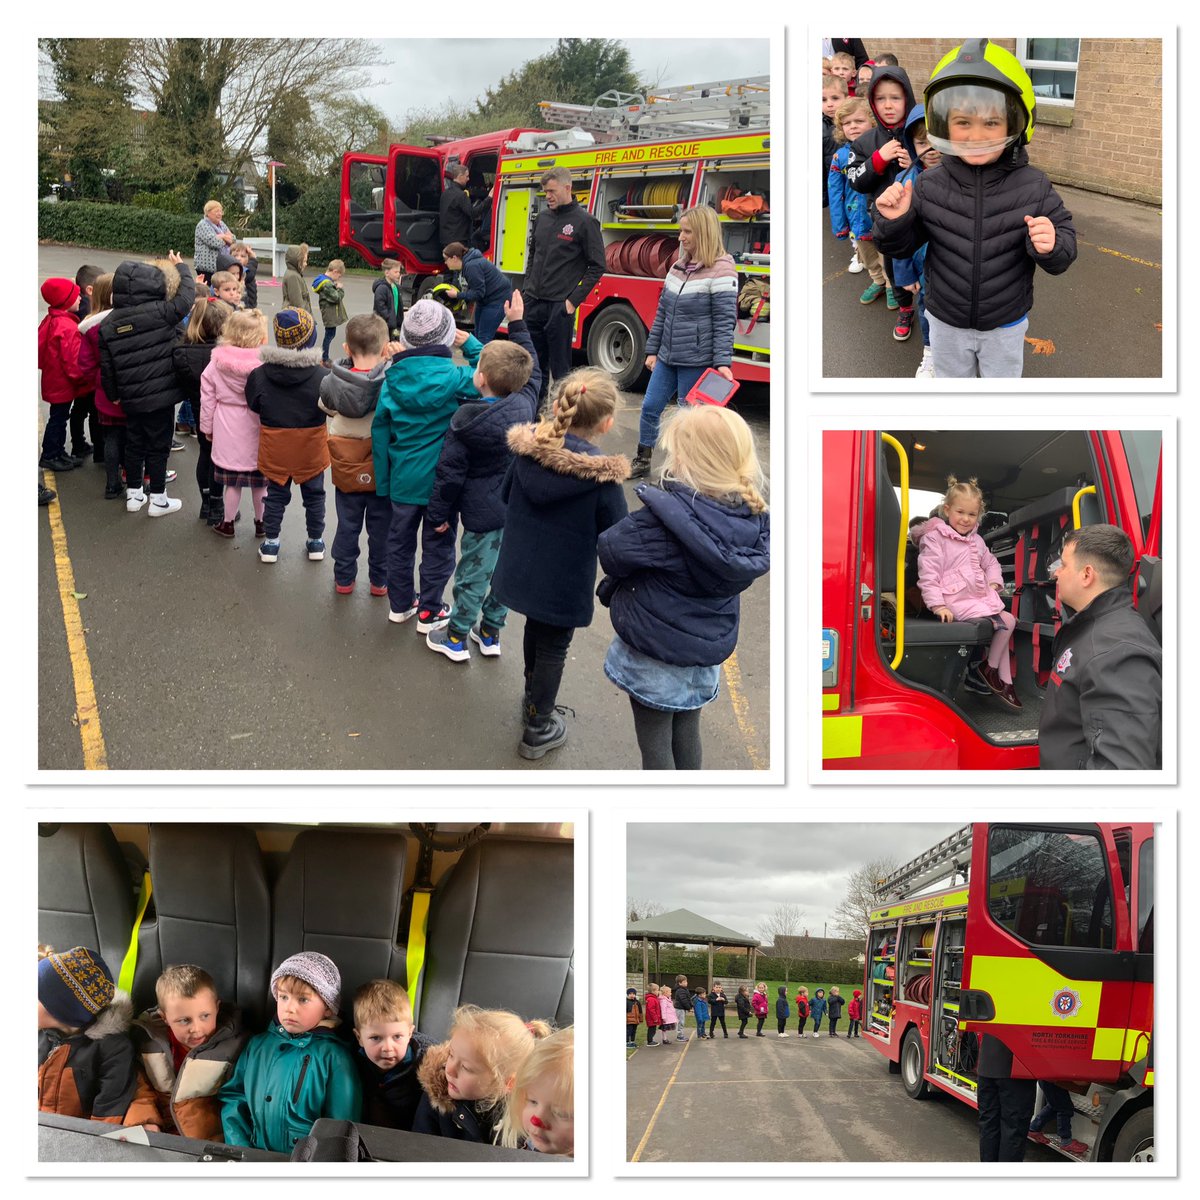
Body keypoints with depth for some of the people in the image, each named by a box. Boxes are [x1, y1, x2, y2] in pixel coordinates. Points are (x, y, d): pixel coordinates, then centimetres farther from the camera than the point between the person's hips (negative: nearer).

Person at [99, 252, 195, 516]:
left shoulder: (108, 325, -2)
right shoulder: (160, 312, -17)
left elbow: (106, 366, 3)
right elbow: (187, 293, -6)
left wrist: (113, 394, 16)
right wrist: (181, 266, 11)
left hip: (130, 398, 5)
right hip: (161, 395, -5)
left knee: (134, 444, 18)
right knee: (158, 446, 7)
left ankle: (133, 494, 29)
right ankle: (158, 499, 15)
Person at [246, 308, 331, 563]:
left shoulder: (259, 375, -12)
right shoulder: (321, 377, -19)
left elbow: (254, 406, 0)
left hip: (275, 449, 1)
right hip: (311, 449, -1)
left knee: (276, 494, 16)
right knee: (314, 494, 17)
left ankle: (270, 542, 21)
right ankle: (315, 542, 27)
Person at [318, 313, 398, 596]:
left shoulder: (333, 382, -16)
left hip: (346, 469, 2)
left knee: (347, 525, 20)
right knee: (381, 527, 17)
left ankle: (344, 578, 32)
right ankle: (380, 580, 29)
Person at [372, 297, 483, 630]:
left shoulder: (392, 379, -7)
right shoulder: (453, 378, -21)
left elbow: (380, 430, -1)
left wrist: (383, 483, 8)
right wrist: (471, 344, -1)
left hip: (403, 478, 4)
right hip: (442, 480, -4)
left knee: (400, 540, 20)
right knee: (438, 546, 12)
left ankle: (400, 603, 33)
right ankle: (429, 612, 22)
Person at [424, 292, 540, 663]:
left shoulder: (465, 422, -19)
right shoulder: (525, 404, -7)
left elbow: (450, 472, -14)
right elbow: (530, 370, 14)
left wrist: (439, 513, -2)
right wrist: (517, 324, 21)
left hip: (483, 514, -5)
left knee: (473, 575, 7)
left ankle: (456, 638, 22)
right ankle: (490, 632, 32)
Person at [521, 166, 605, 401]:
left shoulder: (584, 222, -7)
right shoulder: (542, 218, 12)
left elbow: (597, 267, -7)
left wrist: (573, 300, -12)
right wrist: (527, 288, 13)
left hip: (560, 307, -6)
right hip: (533, 303, 6)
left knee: (560, 368, 0)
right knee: (535, 364, 12)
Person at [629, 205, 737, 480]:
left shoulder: (720, 270, -12)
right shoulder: (679, 266, 10)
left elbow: (724, 322, -17)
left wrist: (722, 363, -23)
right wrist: (652, 350, 15)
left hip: (697, 361, -7)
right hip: (668, 357, 7)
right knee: (650, 407, 11)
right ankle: (642, 462, 27)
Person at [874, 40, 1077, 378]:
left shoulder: (1034, 188, -19)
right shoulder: (929, 188, -16)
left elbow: (1063, 251, -13)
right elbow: (902, 246, -5)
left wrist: (1051, 246, -36)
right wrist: (893, 221, -26)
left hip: (1005, 325, -1)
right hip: (946, 322, 1)